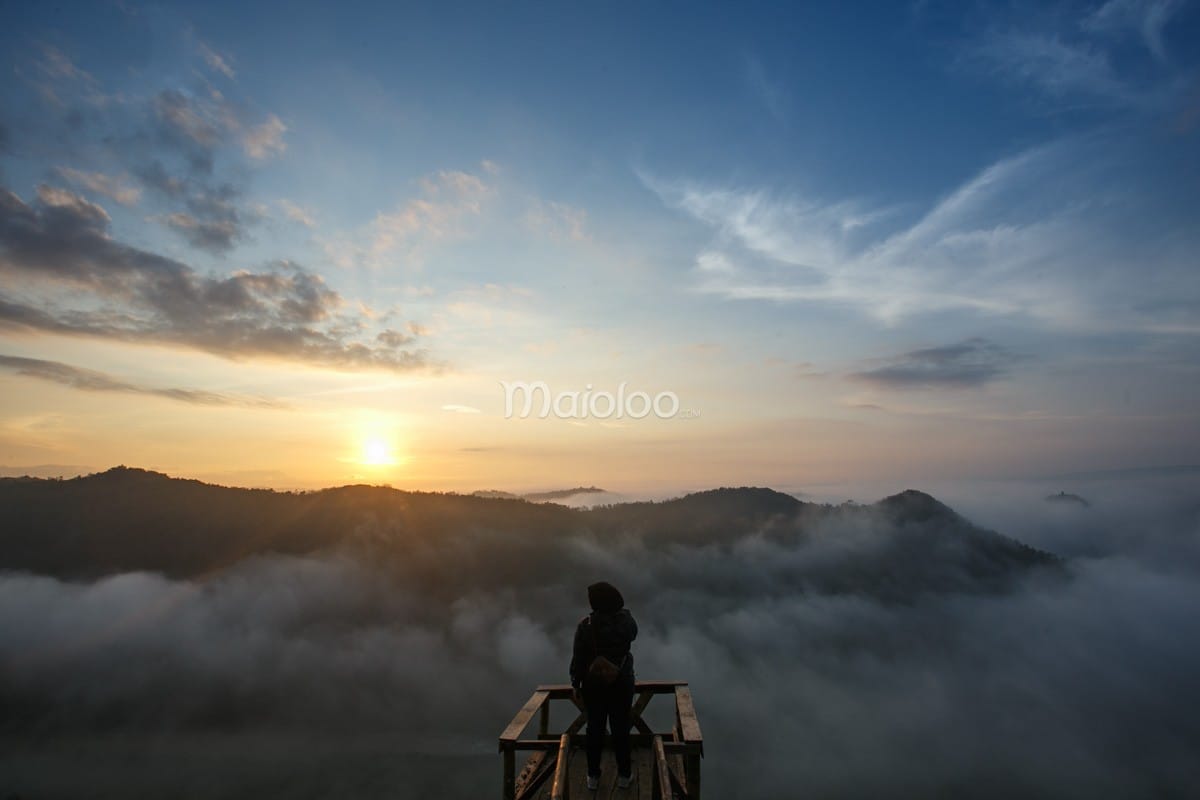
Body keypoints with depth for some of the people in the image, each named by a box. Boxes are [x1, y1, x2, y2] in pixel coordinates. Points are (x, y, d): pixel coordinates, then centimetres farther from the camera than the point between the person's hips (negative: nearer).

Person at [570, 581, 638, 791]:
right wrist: (621, 610, 7)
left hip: (593, 685, 0)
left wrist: (576, 683, 1)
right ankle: (624, 774, 30)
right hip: (621, 684, 1)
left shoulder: (585, 625, -20)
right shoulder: (626, 621, -16)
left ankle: (593, 776, 29)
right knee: (621, 728, 16)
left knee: (594, 729, 16)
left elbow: (578, 658, -12)